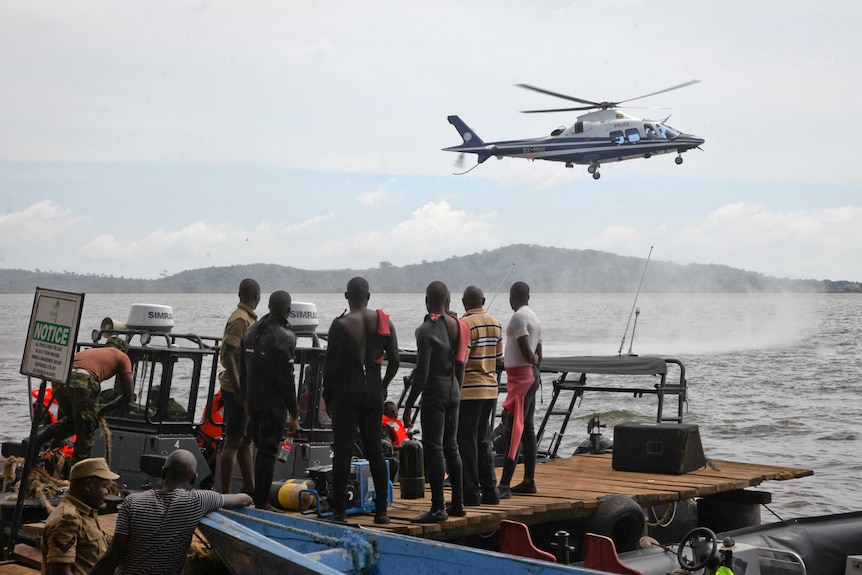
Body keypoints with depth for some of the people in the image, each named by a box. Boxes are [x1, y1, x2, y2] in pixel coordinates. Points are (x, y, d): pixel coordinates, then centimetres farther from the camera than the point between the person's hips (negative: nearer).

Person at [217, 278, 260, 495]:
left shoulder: (249, 318, 16)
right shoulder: (240, 320, -15)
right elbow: (228, 355, -22)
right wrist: (239, 390, -26)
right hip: (239, 390, -10)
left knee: (245, 441, 16)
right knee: (233, 442, -7)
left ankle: (250, 488, 26)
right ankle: (225, 495, -5)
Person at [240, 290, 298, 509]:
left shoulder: (250, 332, 9)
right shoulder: (284, 337, -16)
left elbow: (243, 372, 14)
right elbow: (286, 379, -17)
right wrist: (293, 415, -12)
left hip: (253, 401, 7)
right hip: (274, 403, -7)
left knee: (260, 447, 17)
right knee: (268, 451, -3)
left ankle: (258, 497, 23)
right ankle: (260, 503, -1)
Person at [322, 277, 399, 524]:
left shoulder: (341, 325, -9)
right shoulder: (385, 322, 4)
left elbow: (331, 363, -9)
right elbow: (394, 360, 6)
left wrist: (327, 393, 3)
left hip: (346, 390, -4)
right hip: (373, 391, 4)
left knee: (343, 451, -1)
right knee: (375, 450, 11)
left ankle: (340, 510, -1)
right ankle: (381, 510, 12)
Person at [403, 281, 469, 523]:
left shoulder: (426, 330, -13)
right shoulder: (457, 326, 10)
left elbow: (421, 372, -17)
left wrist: (409, 404, -13)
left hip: (434, 391, -8)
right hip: (453, 390, 8)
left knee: (434, 449, -6)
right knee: (451, 447, 15)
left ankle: (438, 508, -6)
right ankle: (458, 503, 20)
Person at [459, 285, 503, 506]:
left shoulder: (465, 324, -14)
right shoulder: (495, 324, 9)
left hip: (468, 390, -7)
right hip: (490, 389, 7)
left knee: (467, 442, -1)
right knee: (484, 441, 14)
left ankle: (471, 493, 1)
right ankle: (489, 491, 15)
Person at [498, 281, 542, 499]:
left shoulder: (519, 317, -15)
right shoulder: (534, 318, 15)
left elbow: (526, 350, -21)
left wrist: (533, 362, -2)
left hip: (520, 377, -10)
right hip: (531, 376, 10)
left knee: (513, 431, -13)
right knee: (527, 430, 13)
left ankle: (504, 485, -17)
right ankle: (529, 481, 19)